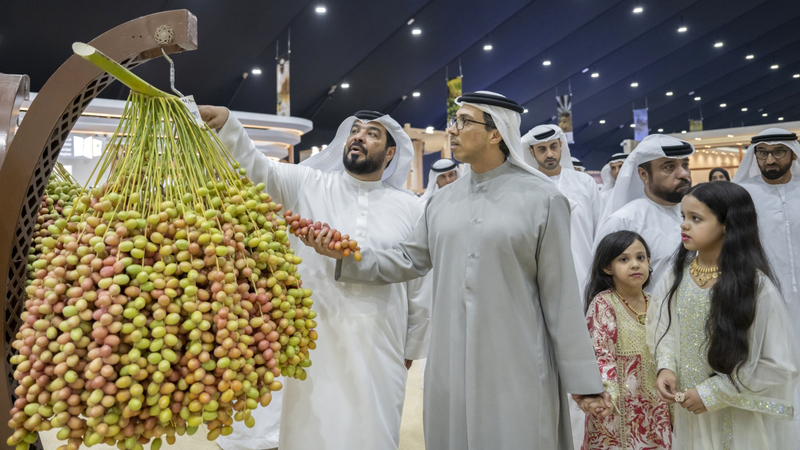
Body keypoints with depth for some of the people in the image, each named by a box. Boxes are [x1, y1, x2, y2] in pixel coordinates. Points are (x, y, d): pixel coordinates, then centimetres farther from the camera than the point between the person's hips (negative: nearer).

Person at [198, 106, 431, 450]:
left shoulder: (410, 208, 3)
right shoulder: (309, 185, 3)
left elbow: (420, 284, 7)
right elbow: (258, 169, -11)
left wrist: (412, 347, 12)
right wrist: (226, 124, -28)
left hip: (378, 347, 1)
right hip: (314, 341, 0)